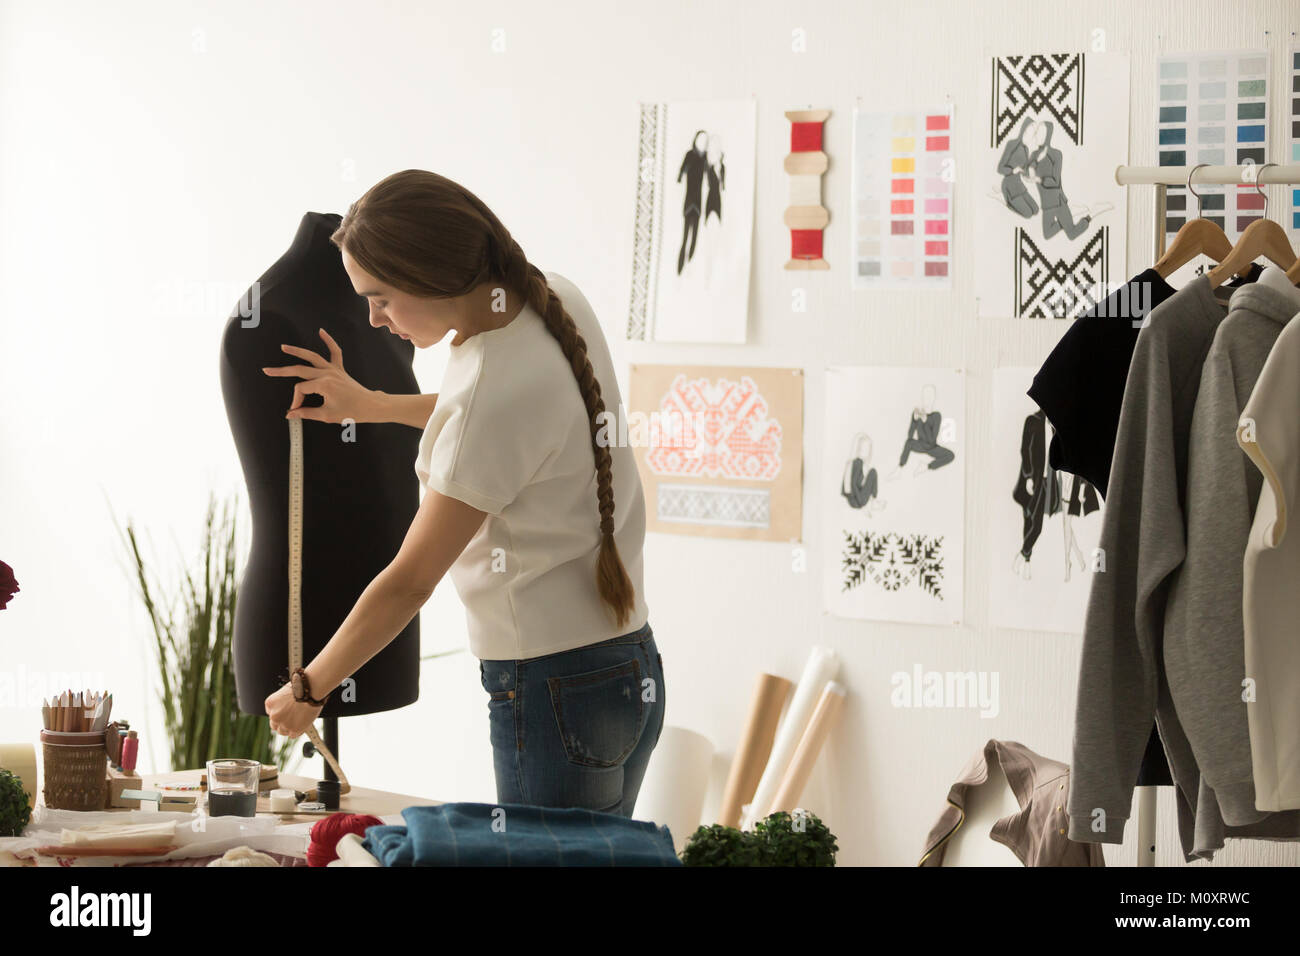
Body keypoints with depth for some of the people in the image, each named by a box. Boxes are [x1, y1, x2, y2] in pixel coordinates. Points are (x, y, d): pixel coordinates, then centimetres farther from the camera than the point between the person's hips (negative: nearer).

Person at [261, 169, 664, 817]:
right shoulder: (555, 301, 2)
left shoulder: (498, 389, -24)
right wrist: (368, 405, 28)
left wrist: (307, 690, -3)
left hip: (556, 694, -9)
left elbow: (409, 582, -16)